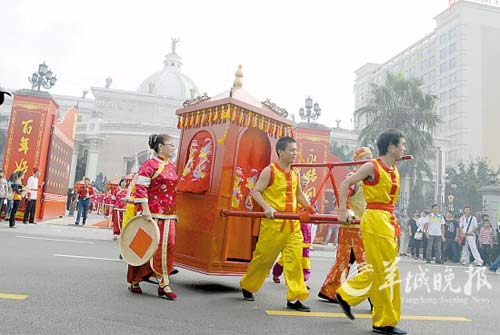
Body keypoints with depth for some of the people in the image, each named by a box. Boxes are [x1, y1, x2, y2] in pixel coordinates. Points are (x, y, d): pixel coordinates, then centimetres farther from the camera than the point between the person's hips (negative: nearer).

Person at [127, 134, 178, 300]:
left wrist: (174, 213, 20)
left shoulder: (172, 166, 15)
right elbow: (140, 188, -13)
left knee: (167, 247, 3)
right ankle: (133, 280, 22)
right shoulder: (149, 165, -7)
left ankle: (163, 285, 13)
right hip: (153, 214, -6)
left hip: (168, 215, 7)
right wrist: (145, 210, -20)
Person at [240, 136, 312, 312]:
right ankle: (246, 286, 28)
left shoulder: (295, 172, 12)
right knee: (263, 258, 6)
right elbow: (256, 192, -8)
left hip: (293, 223, 5)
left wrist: (308, 207, 4)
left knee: (295, 258, -1)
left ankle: (294, 297, 7)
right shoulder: (269, 171, -6)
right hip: (273, 223, -5)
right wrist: (267, 207, -23)